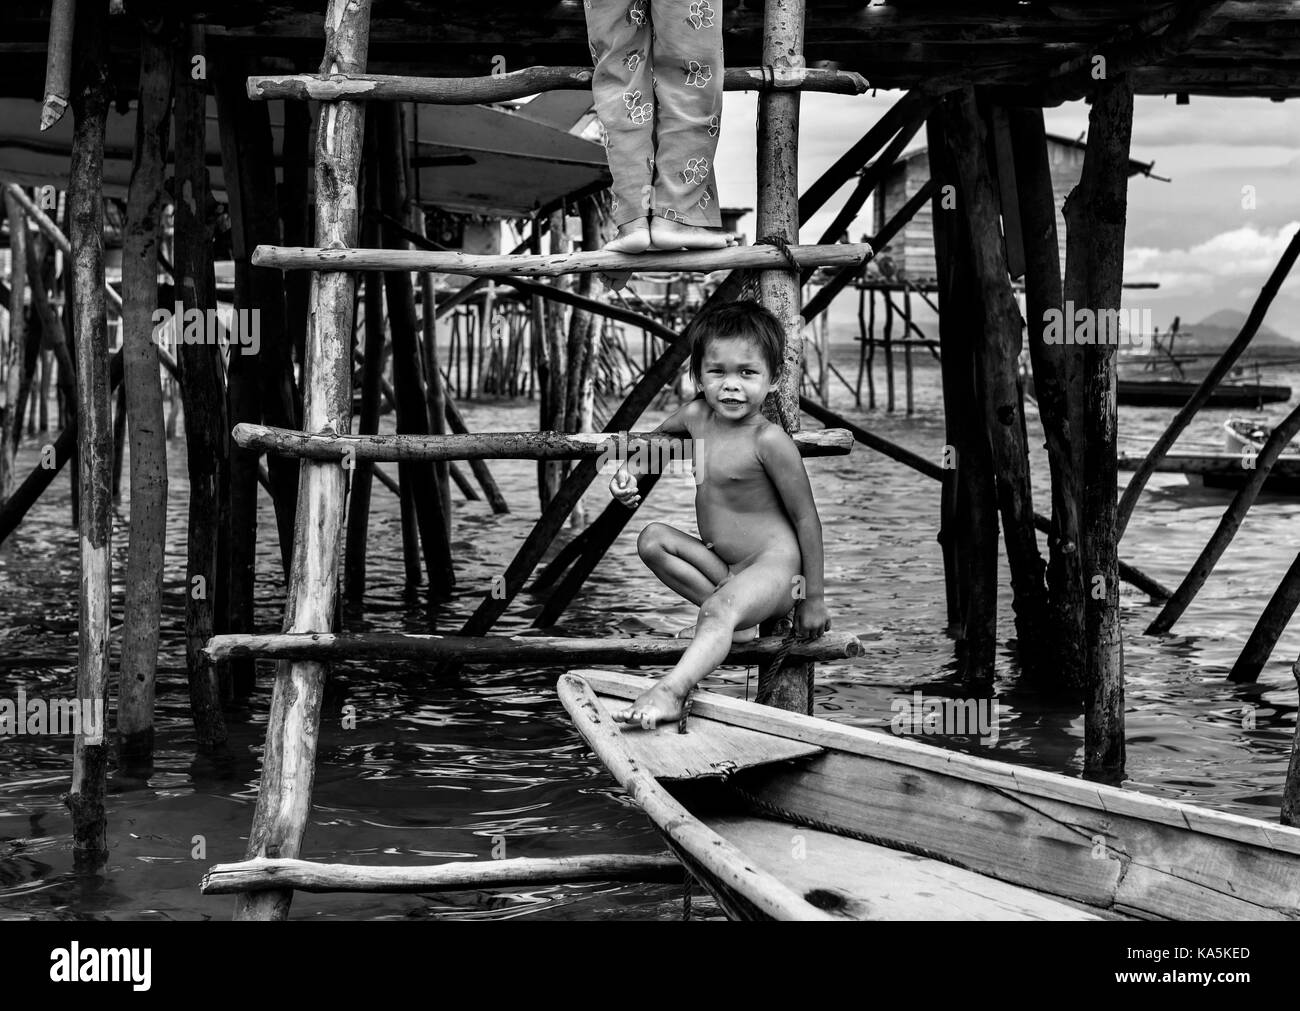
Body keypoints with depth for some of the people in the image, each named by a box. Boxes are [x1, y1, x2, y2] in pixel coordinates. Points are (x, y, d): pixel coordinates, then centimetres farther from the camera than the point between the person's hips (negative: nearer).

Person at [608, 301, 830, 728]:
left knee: (719, 611, -33)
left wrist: (813, 598, -10)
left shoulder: (769, 441, -19)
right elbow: (659, 435, 28)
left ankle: (671, 691, -53)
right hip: (721, 563, 9)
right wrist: (629, 469, 7)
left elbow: (806, 518, -14)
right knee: (653, 539, -6)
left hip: (773, 566, -9)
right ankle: (737, 621, -9)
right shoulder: (697, 415, 2)